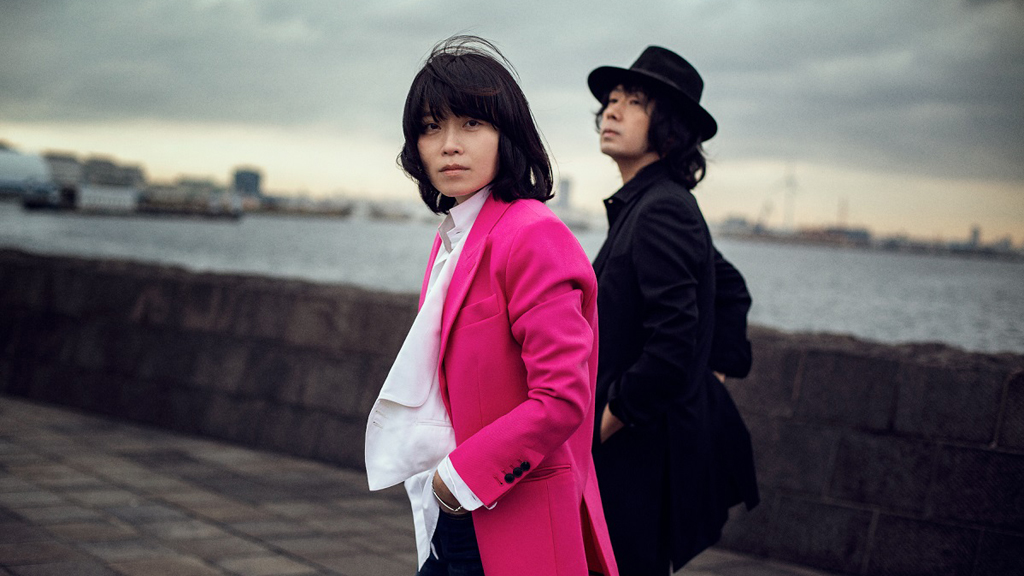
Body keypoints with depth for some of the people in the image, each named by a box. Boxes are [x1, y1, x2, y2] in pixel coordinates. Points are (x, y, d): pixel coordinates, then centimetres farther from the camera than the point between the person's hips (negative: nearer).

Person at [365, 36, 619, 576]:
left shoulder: (533, 237, -17)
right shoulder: (451, 239, 11)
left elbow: (561, 399, -22)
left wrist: (464, 473, -16)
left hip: (511, 524, -8)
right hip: (451, 515, 8)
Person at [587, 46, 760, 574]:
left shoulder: (661, 211, -19)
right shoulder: (639, 204, 12)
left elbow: (673, 345, -28)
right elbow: (731, 288, 26)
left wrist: (607, 420, -18)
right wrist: (719, 368, 20)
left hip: (646, 455, -10)